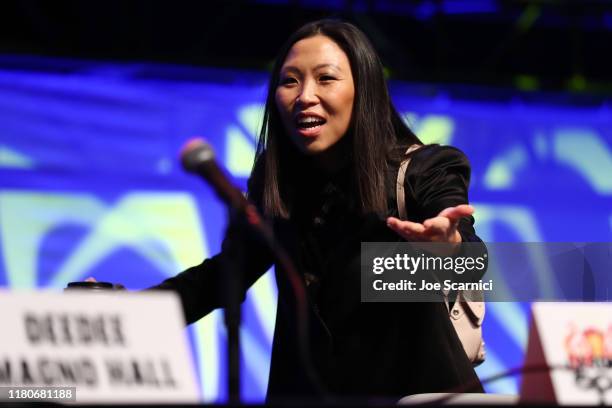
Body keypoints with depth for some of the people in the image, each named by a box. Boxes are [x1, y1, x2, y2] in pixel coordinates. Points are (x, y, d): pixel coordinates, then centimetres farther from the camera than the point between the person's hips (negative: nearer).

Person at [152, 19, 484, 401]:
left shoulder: (425, 172, -10)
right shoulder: (275, 182, 2)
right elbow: (222, 273, 12)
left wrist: (447, 243, -50)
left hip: (412, 391, -3)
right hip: (305, 390, 3)